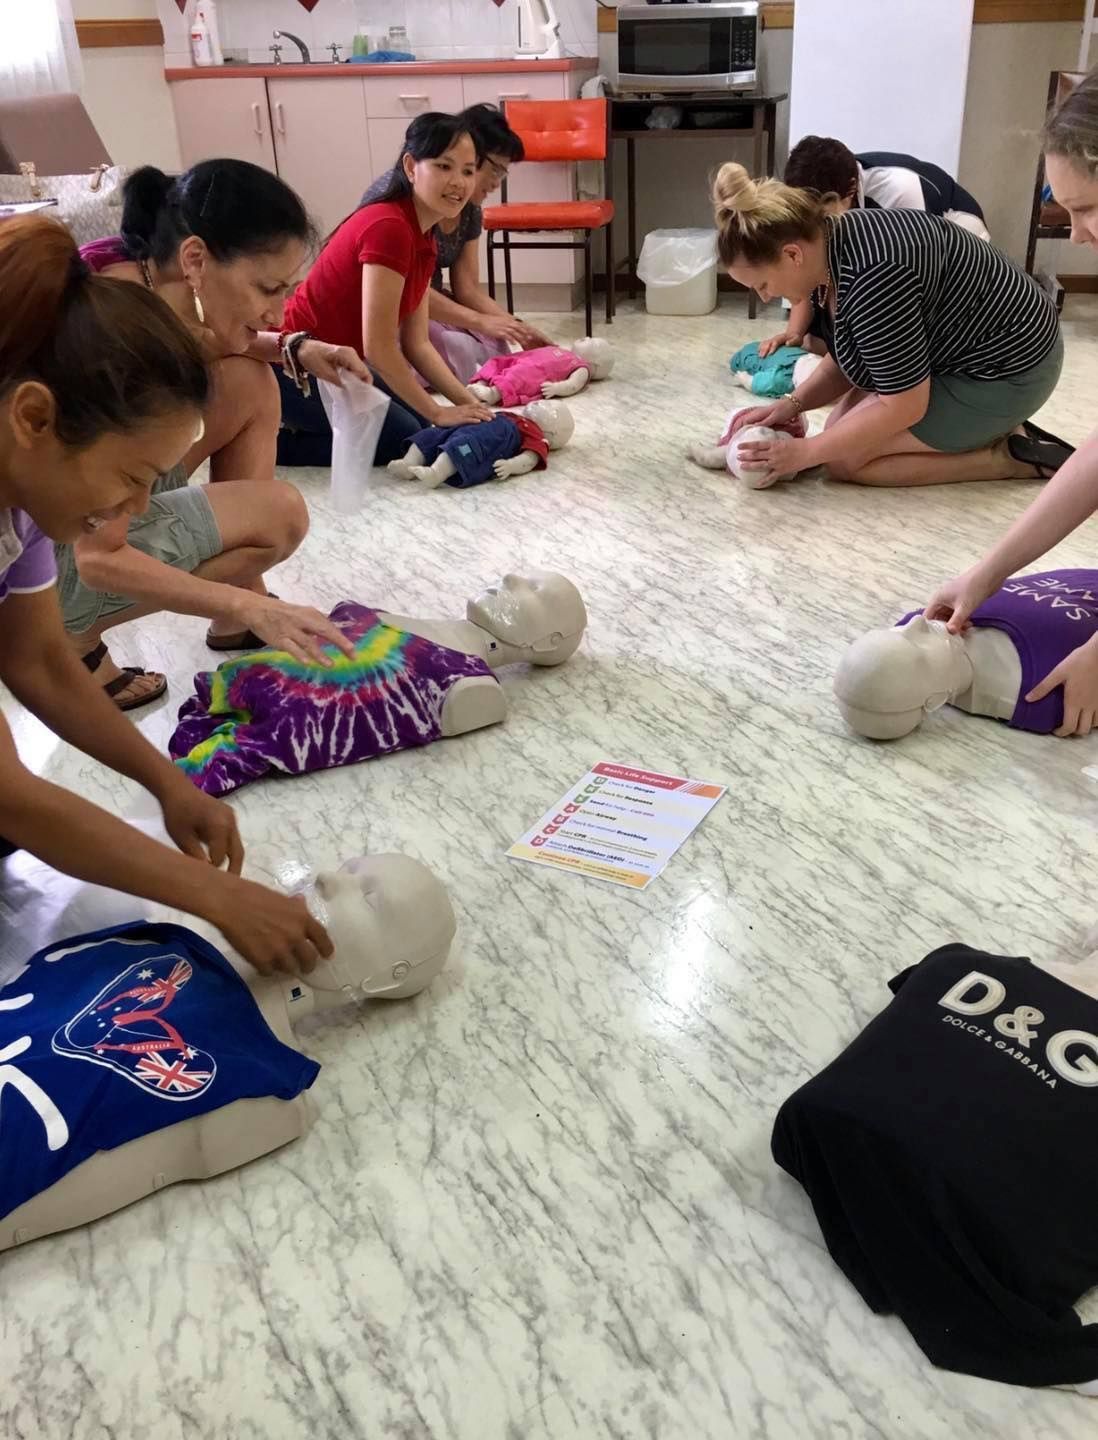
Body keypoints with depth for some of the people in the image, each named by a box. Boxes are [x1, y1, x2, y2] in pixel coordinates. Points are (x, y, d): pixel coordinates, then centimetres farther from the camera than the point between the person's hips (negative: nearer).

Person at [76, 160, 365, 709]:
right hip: (39, 547, -8)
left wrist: (295, 349, -1)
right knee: (279, 513, -15)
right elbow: (100, 558, -29)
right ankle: (73, 638, 0)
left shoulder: (148, 277, -9)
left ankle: (236, 620, 9)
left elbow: (208, 345, 18)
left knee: (248, 382, 2)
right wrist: (248, 604, -30)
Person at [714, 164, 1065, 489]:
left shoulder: (872, 275, -32)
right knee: (843, 433, 9)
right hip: (961, 355, 10)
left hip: (1005, 371, -10)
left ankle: (1002, 457, -5)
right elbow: (847, 361, 10)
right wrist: (792, 403, -5)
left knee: (845, 457, -11)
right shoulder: (831, 249, -3)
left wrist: (804, 453, -21)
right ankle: (990, 428, 11)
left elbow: (904, 406, -27)